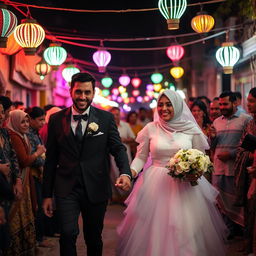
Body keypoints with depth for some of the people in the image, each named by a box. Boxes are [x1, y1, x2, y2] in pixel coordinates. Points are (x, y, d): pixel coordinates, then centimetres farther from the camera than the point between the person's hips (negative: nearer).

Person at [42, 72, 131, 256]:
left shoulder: (106, 118, 1)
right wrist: (47, 194, 5)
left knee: (94, 238, 13)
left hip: (96, 189, 1)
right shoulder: (57, 119, 2)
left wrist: (125, 172, -24)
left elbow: (118, 148, -3)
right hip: (66, 188, 0)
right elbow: (51, 158, 5)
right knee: (68, 234, -16)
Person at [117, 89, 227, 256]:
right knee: (154, 229, 4)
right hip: (156, 185, 0)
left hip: (185, 184, 0)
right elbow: (141, 157, 7)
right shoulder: (150, 129, 1)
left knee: (186, 231, 2)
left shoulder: (192, 130, 1)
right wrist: (131, 171, -12)